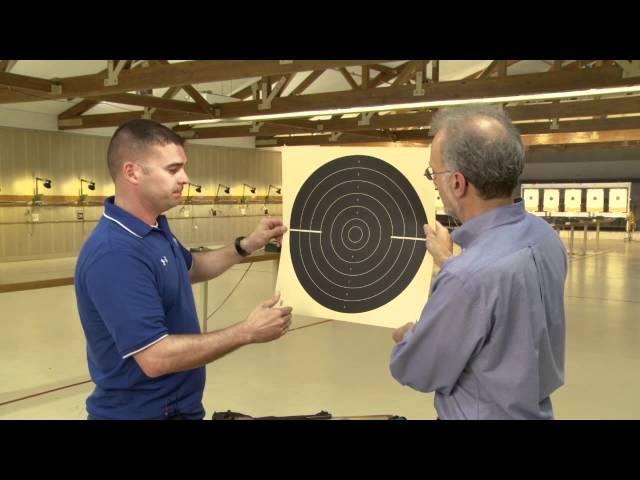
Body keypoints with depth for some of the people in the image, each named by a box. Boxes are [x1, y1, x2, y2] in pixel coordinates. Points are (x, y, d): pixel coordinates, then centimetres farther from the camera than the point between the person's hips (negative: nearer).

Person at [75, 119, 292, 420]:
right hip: (141, 410, -9)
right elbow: (155, 358, -32)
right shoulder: (114, 254, -29)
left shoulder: (155, 227, 2)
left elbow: (189, 268, 21)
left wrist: (247, 245, 7)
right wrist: (248, 332, -26)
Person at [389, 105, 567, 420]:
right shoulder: (543, 235, -9)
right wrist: (449, 262, 21)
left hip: (486, 413, -7)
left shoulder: (467, 278, -35)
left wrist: (408, 336, 1)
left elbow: (413, 371, -19)